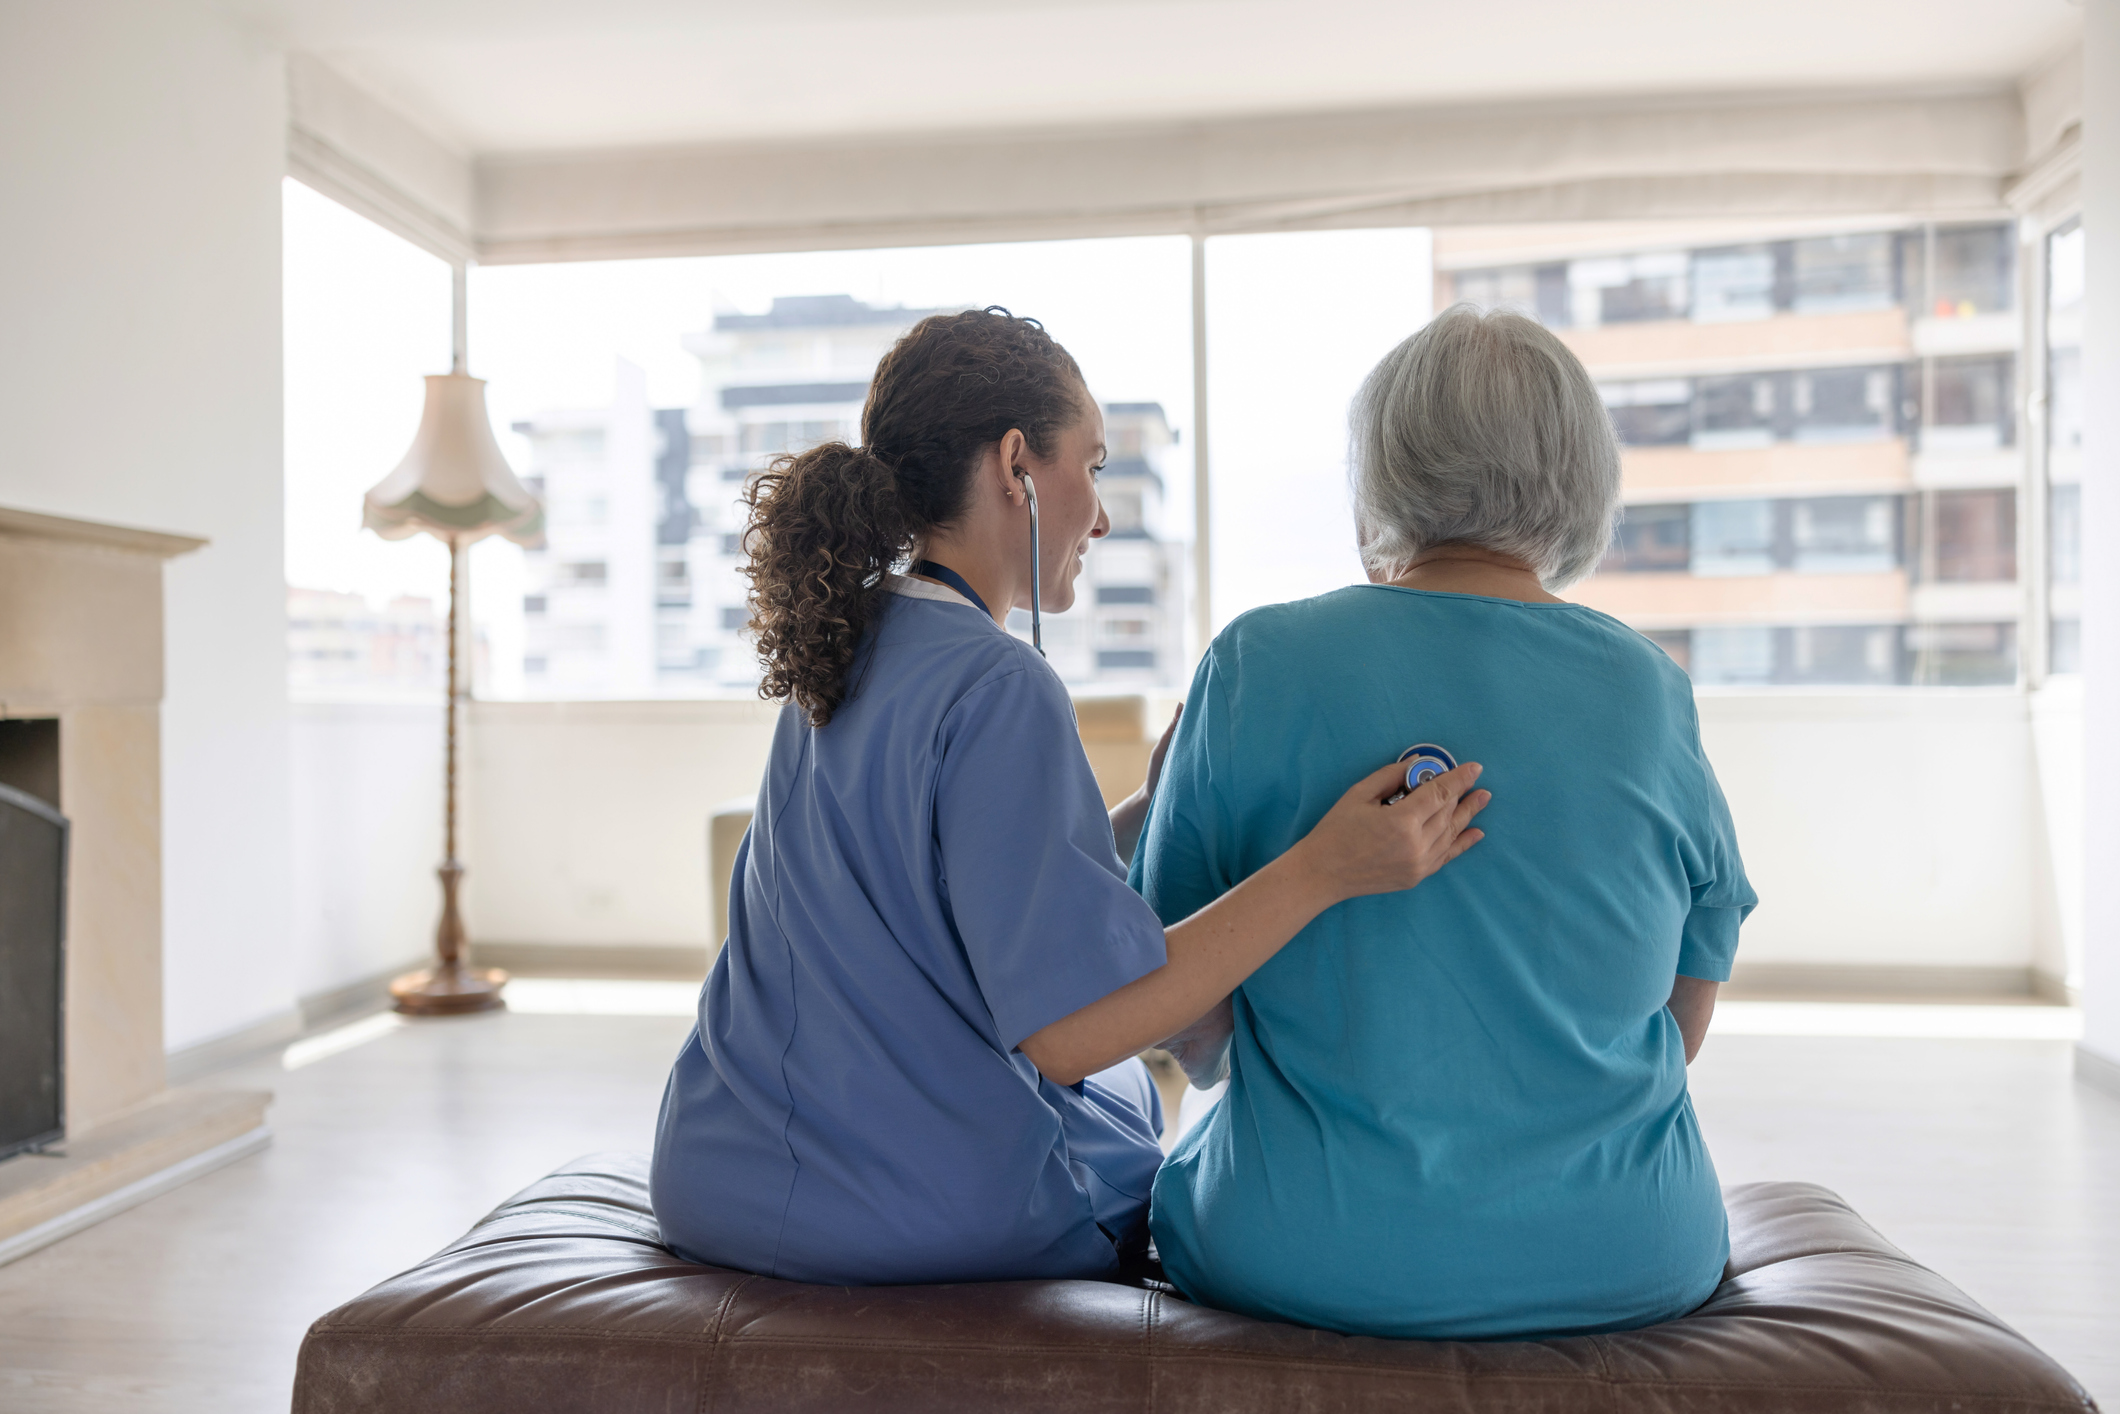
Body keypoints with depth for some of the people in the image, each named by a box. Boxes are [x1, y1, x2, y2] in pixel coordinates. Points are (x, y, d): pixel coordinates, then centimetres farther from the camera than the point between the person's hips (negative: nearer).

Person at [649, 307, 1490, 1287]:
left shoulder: (846, 642, 3)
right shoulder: (998, 689, -23)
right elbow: (1068, 1030, -26)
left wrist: (1154, 804, 8)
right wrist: (1324, 870, -29)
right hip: (941, 1222, -8)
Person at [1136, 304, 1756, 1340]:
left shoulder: (1256, 663, -10)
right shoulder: (1651, 689, -4)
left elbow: (1190, 1028, -3)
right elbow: (1683, 1028, 8)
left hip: (1310, 1258, -2)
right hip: (1629, 1265, 3)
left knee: (1195, 1161, 28)